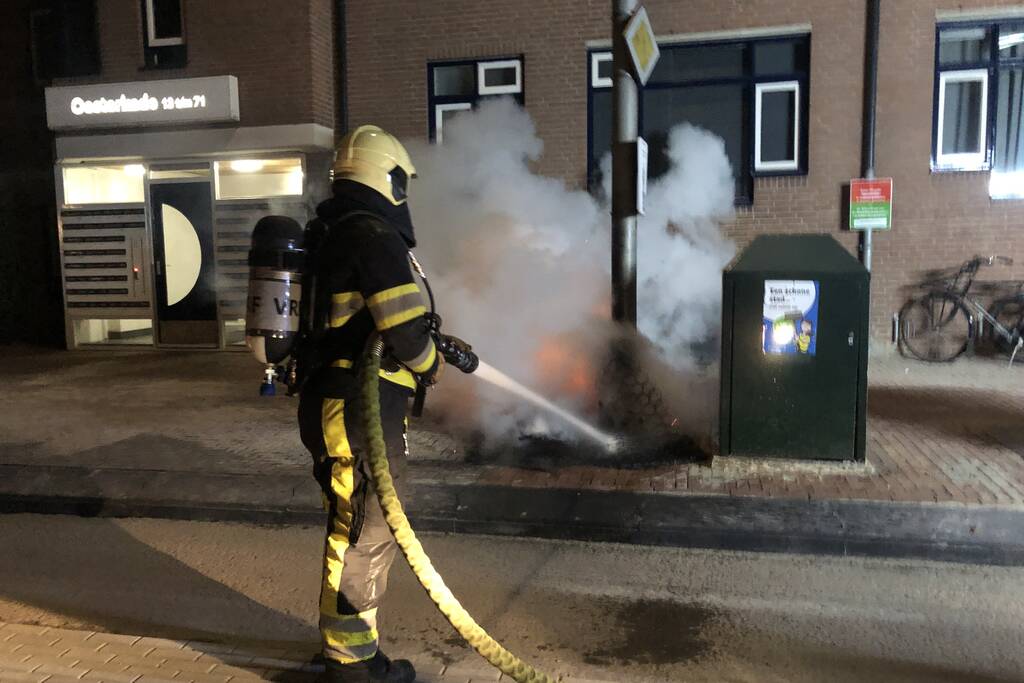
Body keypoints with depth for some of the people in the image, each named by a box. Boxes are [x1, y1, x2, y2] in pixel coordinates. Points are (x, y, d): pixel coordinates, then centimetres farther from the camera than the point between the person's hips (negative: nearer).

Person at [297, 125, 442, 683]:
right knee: (365, 536, 3)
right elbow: (406, 331, -23)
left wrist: (431, 340, 20)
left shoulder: (329, 234, 14)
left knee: (351, 530, 21)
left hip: (328, 404, 10)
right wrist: (429, 363, -1)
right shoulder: (374, 235, -16)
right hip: (362, 413, -10)